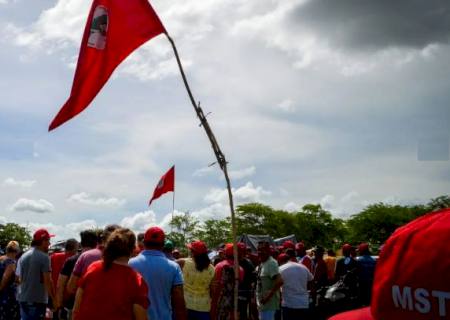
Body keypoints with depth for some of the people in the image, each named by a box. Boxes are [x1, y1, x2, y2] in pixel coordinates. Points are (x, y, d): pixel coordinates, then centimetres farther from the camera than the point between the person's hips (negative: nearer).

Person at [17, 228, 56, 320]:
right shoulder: (44, 257, -12)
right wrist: (54, 299, -8)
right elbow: (48, 281, -15)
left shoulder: (23, 257, 8)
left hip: (23, 299, 7)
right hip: (38, 300, -7)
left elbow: (20, 279, 13)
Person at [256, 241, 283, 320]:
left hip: (269, 303, -10)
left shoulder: (271, 263, -18)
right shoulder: (262, 264, 12)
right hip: (262, 302, 10)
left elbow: (279, 281, -29)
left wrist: (268, 296, -25)